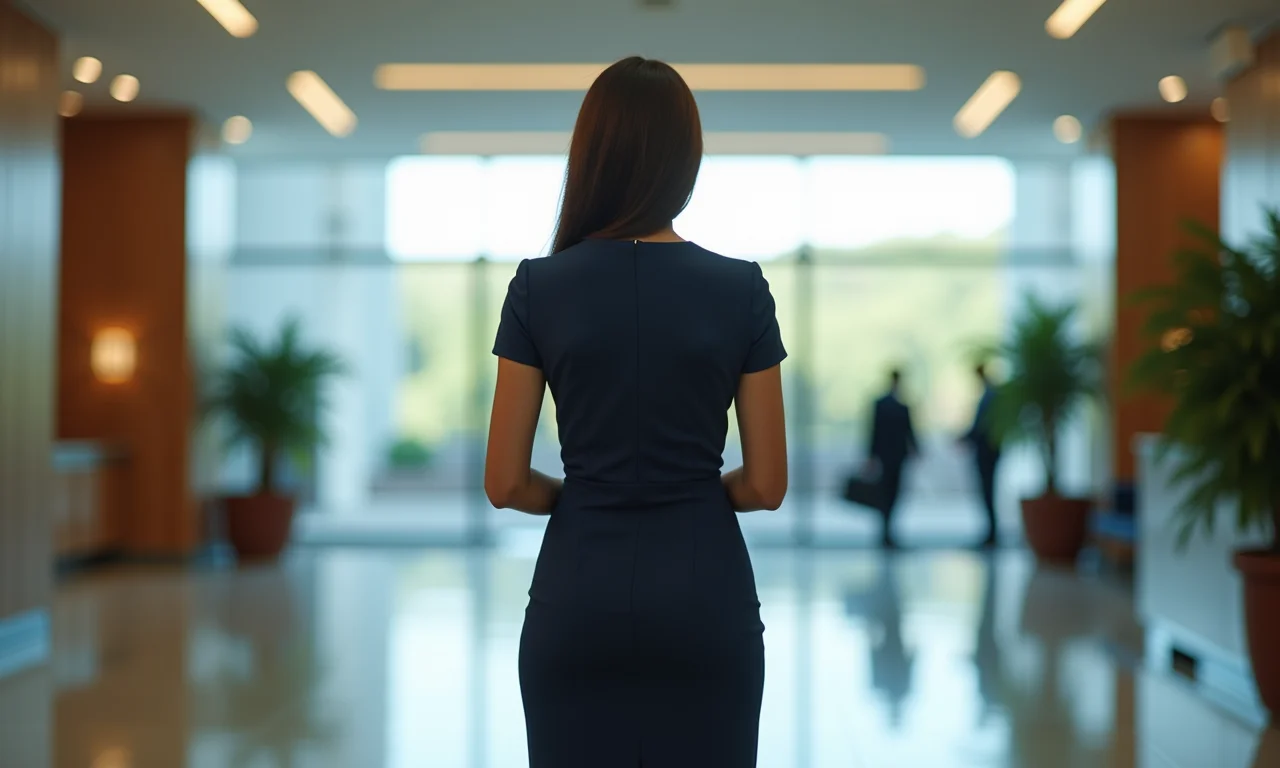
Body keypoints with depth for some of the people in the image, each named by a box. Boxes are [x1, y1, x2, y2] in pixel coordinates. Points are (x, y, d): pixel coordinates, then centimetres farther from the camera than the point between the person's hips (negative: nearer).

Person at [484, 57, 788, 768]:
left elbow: (506, 483, -4)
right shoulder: (741, 288, -5)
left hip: (580, 593, 0)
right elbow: (766, 484, -2)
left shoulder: (540, 287, -6)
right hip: (704, 593, 0)